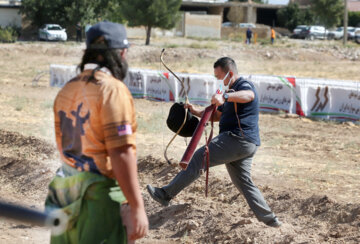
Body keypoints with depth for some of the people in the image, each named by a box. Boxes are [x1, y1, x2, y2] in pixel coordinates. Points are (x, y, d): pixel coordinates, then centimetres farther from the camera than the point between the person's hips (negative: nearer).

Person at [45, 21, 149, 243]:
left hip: (66, 191, 8)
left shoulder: (68, 89, 9)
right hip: (100, 197, -8)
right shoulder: (113, 89, -15)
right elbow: (121, 154, -21)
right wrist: (137, 208, -19)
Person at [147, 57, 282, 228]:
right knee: (243, 182, 13)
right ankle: (269, 219, 11)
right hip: (246, 145, 11)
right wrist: (196, 111, 17)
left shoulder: (244, 85, -6)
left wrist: (225, 97, -48)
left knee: (200, 158, -10)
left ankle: (166, 194, -9)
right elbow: (217, 116, 30)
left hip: (238, 139, -11)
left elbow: (249, 95, -33)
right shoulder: (233, 91, 27)